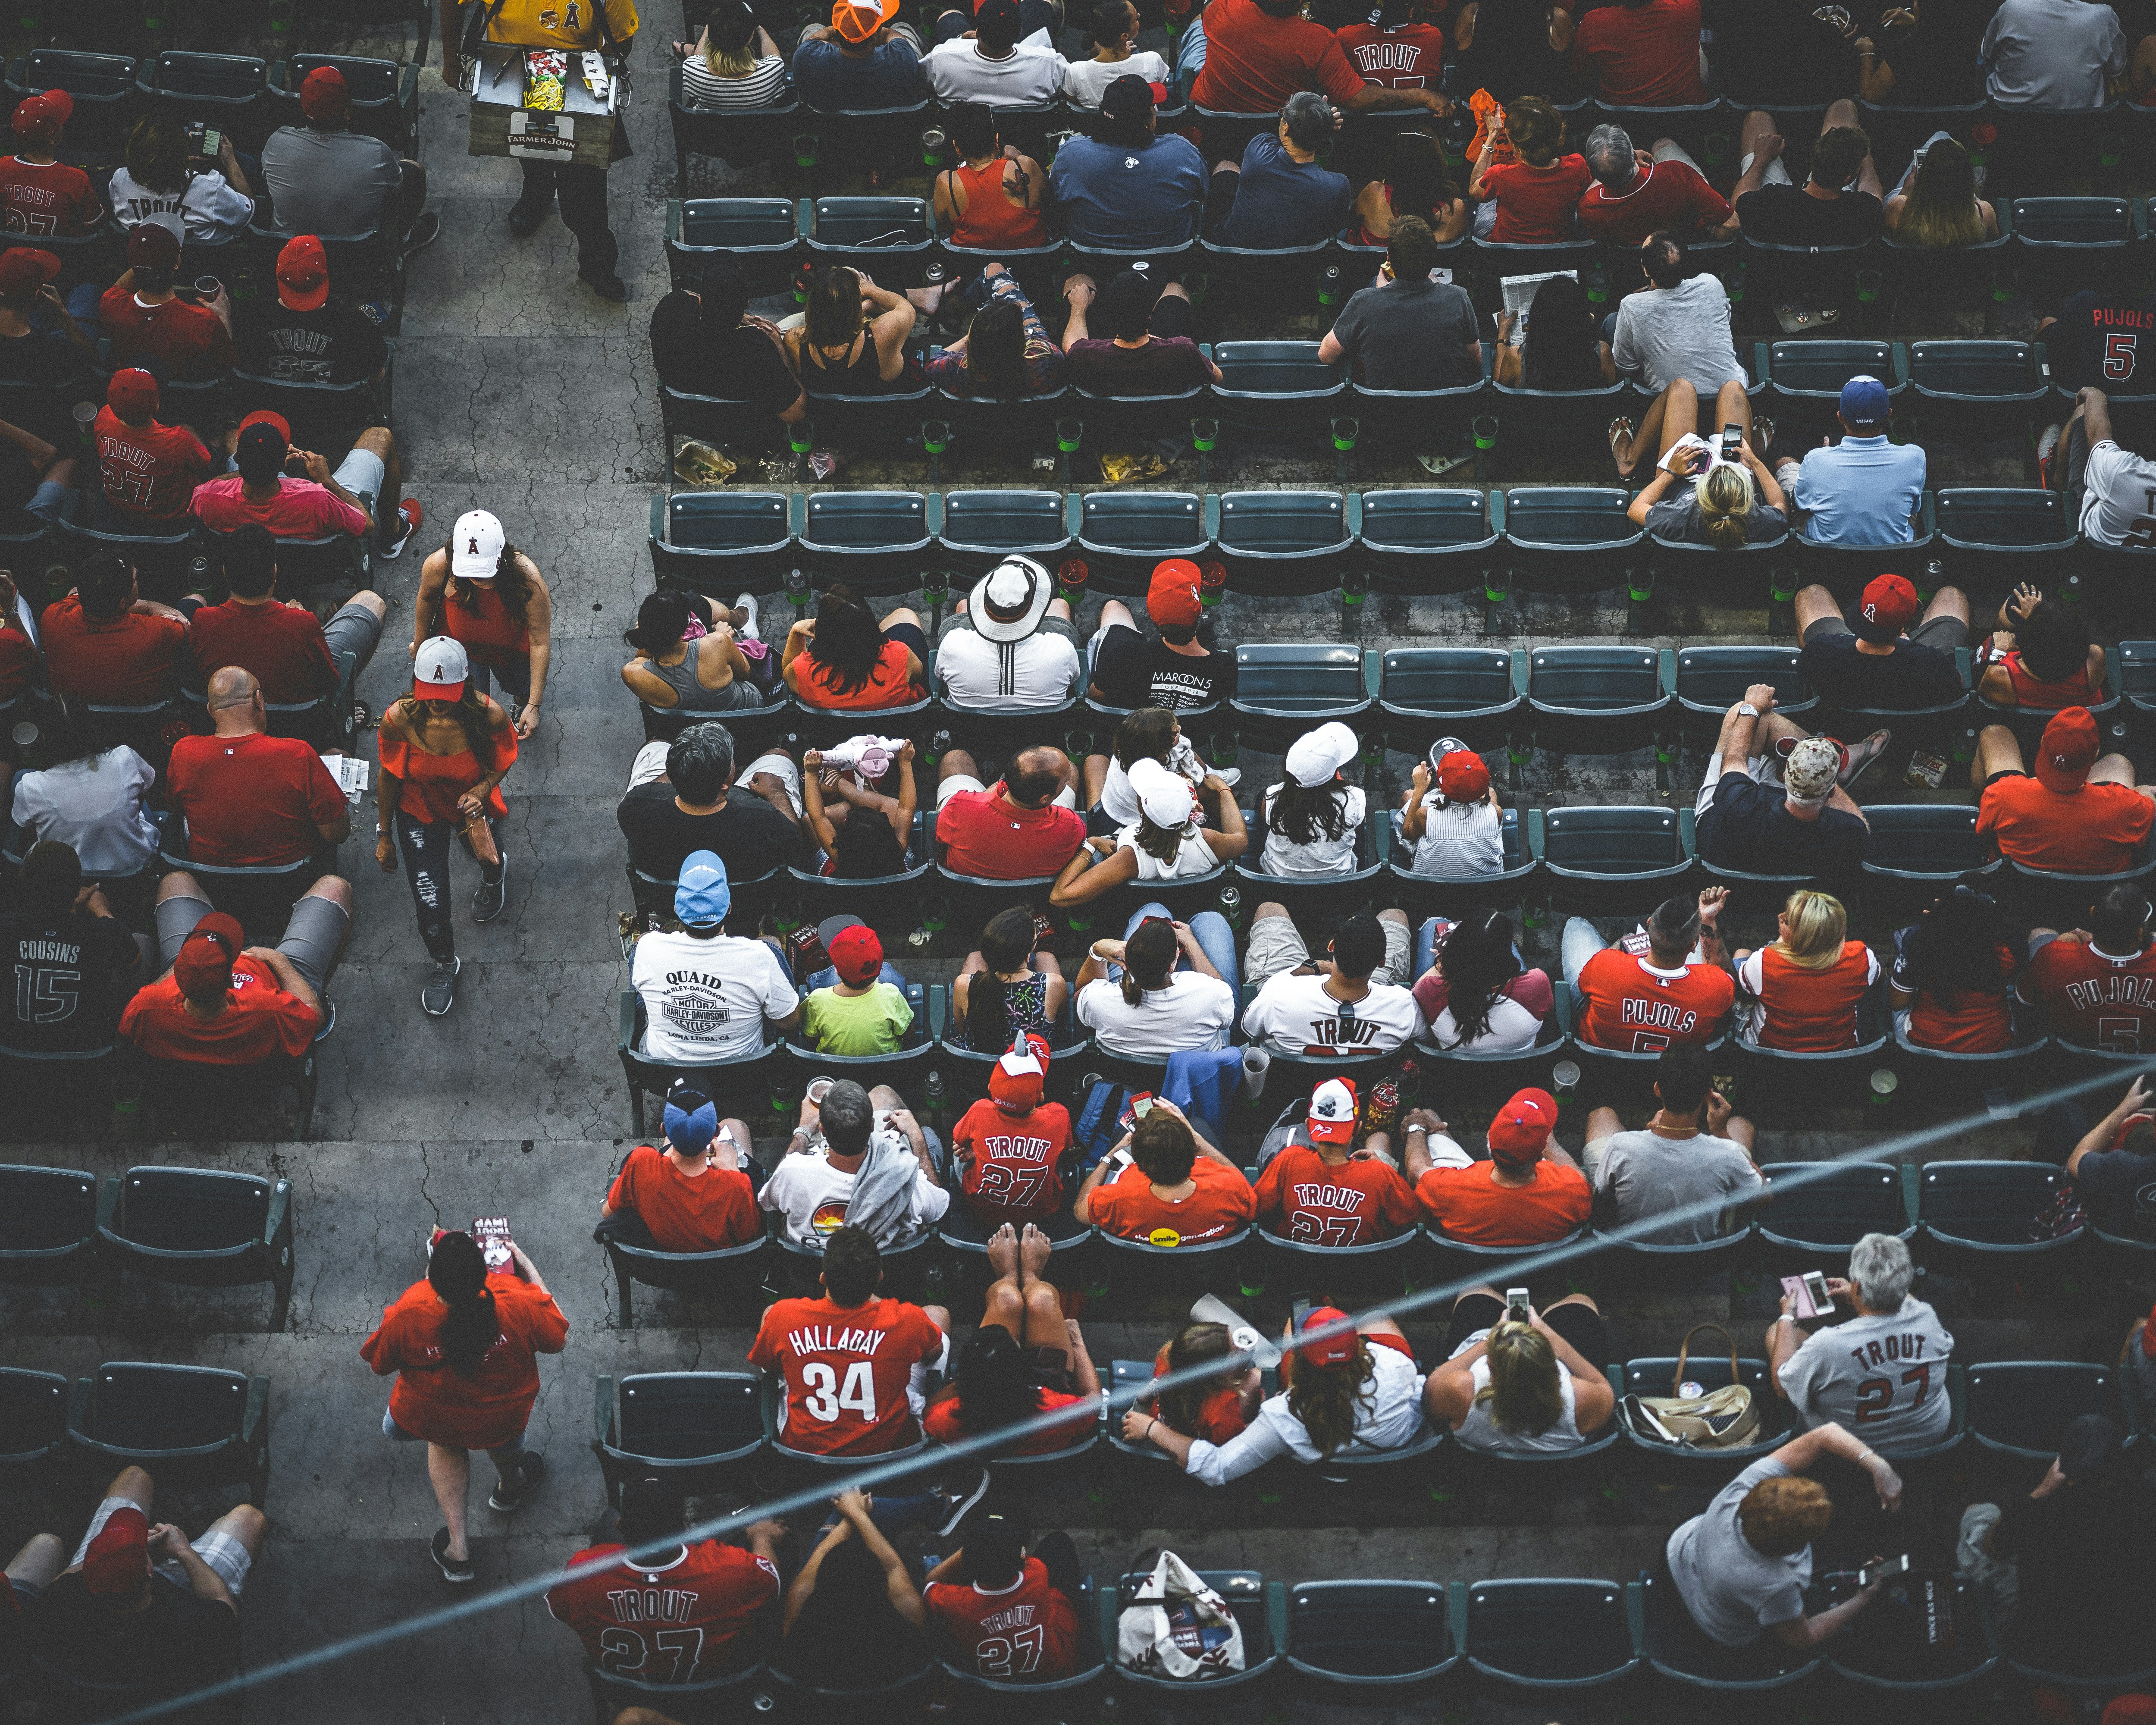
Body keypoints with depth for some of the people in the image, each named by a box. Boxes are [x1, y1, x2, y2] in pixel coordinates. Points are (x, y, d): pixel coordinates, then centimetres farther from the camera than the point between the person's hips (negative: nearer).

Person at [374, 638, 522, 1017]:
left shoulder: (488, 716, -31)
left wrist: (481, 791, -28)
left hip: (472, 802, 1)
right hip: (420, 811, -1)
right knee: (431, 904, -4)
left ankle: (493, 874, 58)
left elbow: (503, 762, -7)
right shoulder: (400, 719, -30)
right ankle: (444, 965, 30)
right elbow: (388, 777, -11)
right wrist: (385, 836, 0)